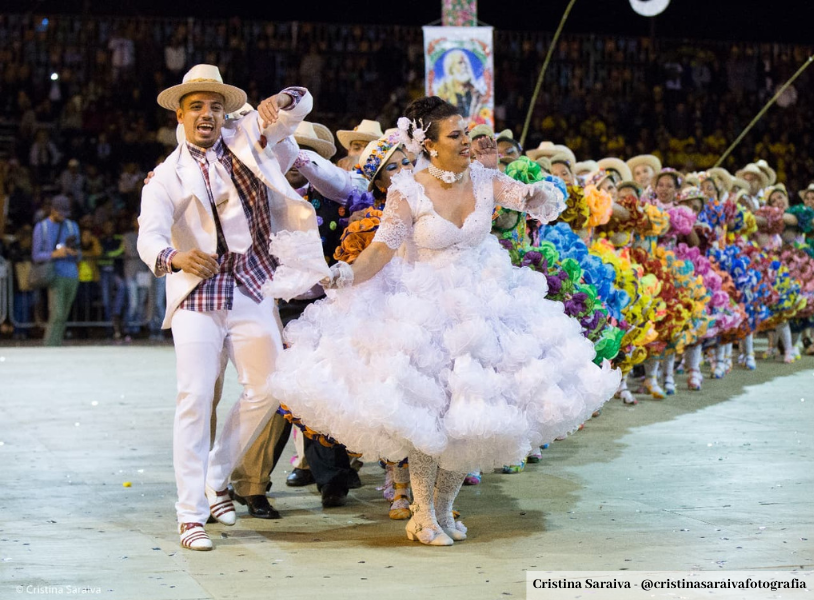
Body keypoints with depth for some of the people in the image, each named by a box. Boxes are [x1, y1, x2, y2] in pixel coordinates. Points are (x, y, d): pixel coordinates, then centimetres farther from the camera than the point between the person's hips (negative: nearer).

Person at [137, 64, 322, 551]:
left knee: (266, 392, 4)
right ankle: (191, 515, -5)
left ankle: (216, 480, 24)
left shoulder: (246, 139, 10)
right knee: (196, 398, -11)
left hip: (252, 290, 4)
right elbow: (149, 236, -15)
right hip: (198, 295, -3)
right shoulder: (167, 176, 0)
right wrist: (175, 258, -38)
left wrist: (279, 103, -11)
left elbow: (303, 102, 14)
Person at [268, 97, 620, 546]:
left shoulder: (484, 180, -4)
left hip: (481, 302, 4)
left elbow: (550, 204, -2)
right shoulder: (408, 192, -13)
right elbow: (381, 249, -16)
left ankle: (444, 506, 24)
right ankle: (423, 513, 15)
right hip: (423, 310, -4)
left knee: (473, 408, 6)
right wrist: (348, 275, -34)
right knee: (426, 411, -4)